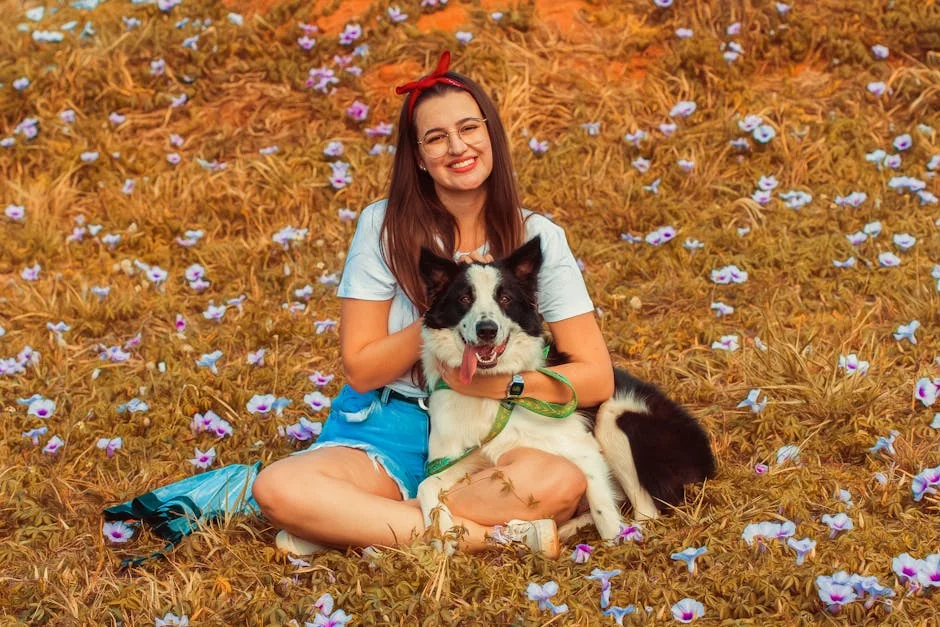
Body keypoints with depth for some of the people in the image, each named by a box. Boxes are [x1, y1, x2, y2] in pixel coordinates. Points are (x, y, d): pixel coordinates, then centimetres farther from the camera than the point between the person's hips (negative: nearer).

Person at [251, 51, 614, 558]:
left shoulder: (536, 237, -1)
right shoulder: (384, 225, -2)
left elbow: (597, 378, -4)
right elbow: (361, 370, -3)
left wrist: (497, 384, -19)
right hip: (388, 433, 0)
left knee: (562, 482, -34)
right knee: (277, 488, -30)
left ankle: (349, 523, -24)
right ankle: (488, 534, -28)